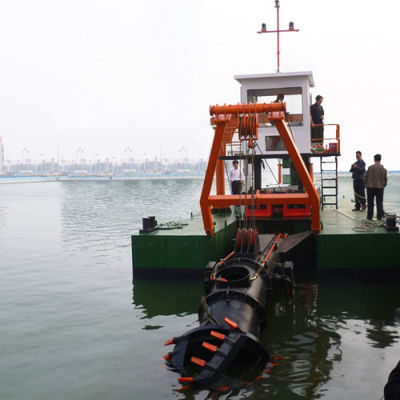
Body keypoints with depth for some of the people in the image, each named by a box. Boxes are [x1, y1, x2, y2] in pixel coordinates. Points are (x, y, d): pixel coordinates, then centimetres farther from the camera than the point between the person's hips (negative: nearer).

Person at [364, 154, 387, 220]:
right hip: (380, 187, 1)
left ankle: (369, 216, 10)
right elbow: (385, 180, 3)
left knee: (370, 203, 7)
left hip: (370, 187, -1)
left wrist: (366, 184, 12)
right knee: (379, 203, 7)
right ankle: (379, 217, 8)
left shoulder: (370, 167, -10)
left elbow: (366, 177, -5)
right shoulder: (384, 169, -2)